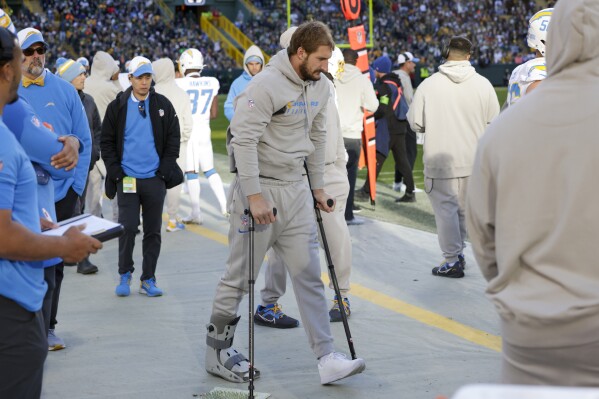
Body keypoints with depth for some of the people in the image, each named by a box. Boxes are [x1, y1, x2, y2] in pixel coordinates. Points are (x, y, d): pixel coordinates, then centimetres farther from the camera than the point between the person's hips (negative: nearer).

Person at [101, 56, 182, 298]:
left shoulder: (163, 105, 6)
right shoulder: (117, 107, 3)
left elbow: (173, 138, 7)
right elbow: (107, 141, 7)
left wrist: (165, 168, -2)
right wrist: (114, 170, -3)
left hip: (155, 179, 1)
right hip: (127, 178, -1)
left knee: (153, 232, 5)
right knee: (127, 228, -6)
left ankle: (148, 280, 14)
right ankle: (125, 274, 12)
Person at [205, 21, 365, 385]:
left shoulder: (320, 87, 7)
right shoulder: (266, 85, -17)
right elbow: (244, 139, -21)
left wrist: (318, 187, 18)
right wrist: (254, 195, -23)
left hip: (296, 190, 7)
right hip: (259, 188, -7)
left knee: (310, 274, 3)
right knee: (241, 275, 3)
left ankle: (327, 359, 4)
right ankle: (218, 352, 19)